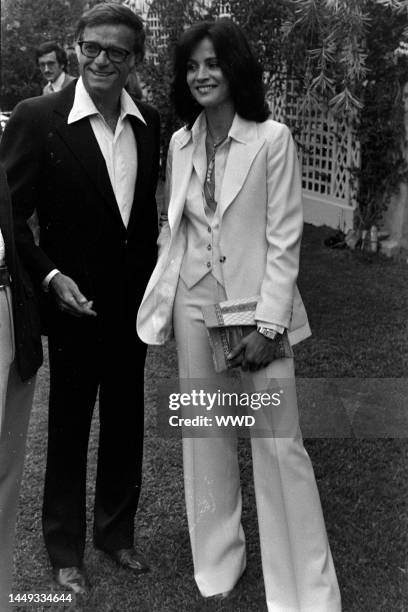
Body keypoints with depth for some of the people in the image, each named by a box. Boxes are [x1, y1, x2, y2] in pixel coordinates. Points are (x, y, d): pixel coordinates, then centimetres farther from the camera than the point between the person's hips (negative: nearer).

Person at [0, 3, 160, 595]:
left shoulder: (148, 122, 3)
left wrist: (150, 280, 8)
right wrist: (50, 276, -18)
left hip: (133, 302, 5)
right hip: (74, 303, -4)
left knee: (126, 423, 17)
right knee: (69, 426, 12)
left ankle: (116, 530, 39)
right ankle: (65, 547, 33)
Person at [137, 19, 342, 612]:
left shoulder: (272, 139, -8)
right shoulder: (180, 142, 8)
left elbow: (285, 239, -10)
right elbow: (174, 227, 12)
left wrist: (268, 325, -15)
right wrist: (160, 299, 4)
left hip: (256, 305, -5)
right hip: (194, 303, 5)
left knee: (280, 444, -1)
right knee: (206, 436, 13)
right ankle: (218, 564, 32)